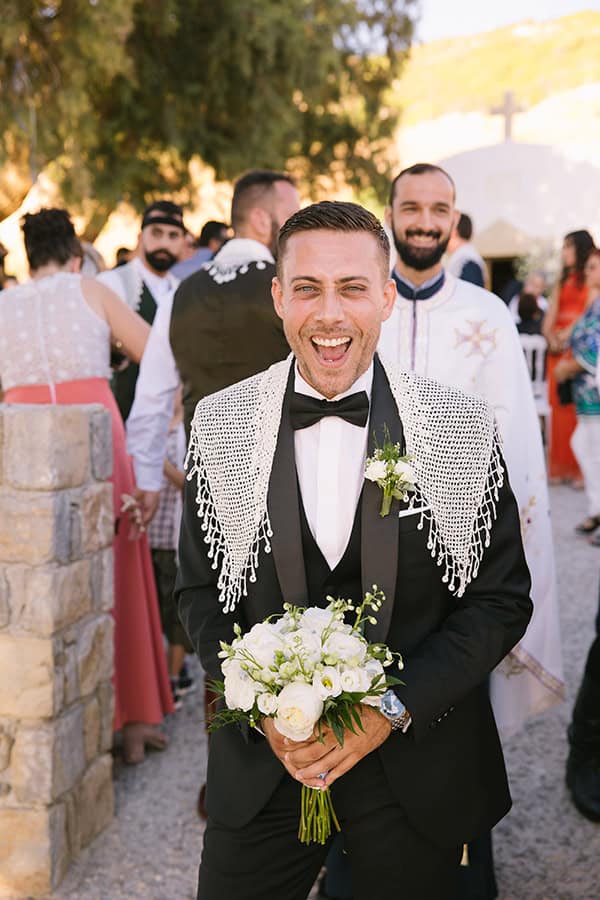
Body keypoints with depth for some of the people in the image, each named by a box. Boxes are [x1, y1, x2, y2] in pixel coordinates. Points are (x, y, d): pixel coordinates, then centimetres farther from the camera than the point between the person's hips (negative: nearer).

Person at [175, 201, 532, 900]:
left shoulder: (463, 428, -8)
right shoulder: (220, 424, -4)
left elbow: (501, 597, -4)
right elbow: (199, 591, 3)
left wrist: (394, 707, -15)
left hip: (417, 760, 0)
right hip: (261, 760, 1)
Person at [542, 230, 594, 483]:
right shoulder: (563, 280, 19)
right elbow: (550, 318, 14)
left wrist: (568, 334, -14)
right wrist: (551, 338, -2)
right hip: (558, 348, 6)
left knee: (579, 406, -8)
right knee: (559, 406, 4)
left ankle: (580, 468, -5)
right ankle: (559, 467, 8)